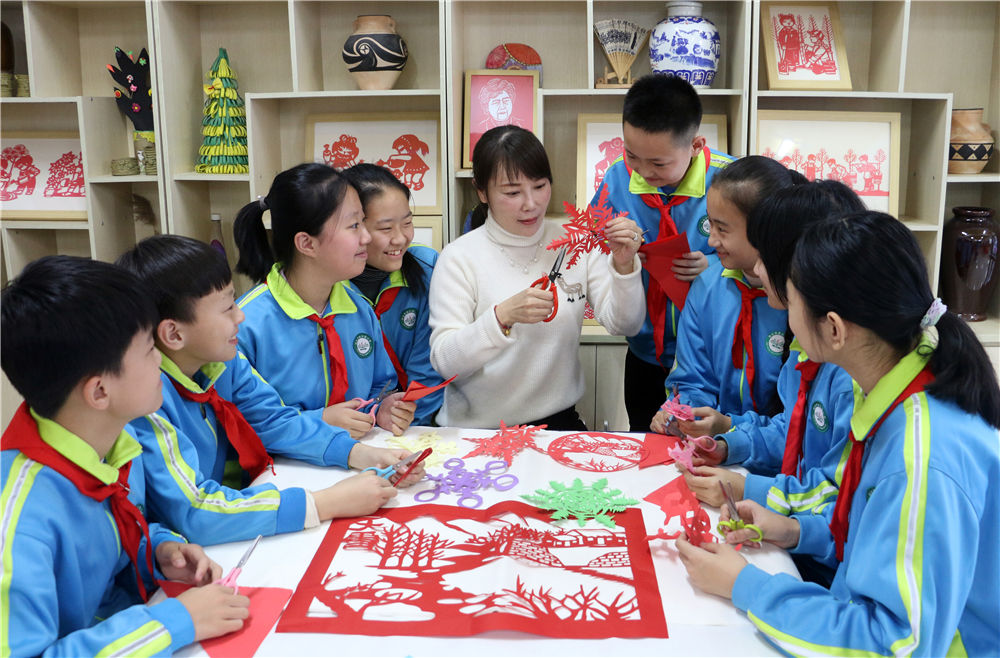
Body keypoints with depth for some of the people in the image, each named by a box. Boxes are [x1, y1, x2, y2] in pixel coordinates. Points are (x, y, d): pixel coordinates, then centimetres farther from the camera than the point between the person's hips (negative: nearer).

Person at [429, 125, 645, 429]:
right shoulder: (458, 258, -6)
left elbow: (624, 326, 0)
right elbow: (443, 360, -13)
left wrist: (624, 265, -17)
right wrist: (503, 315, -28)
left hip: (558, 421, 1)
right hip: (478, 430, -1)